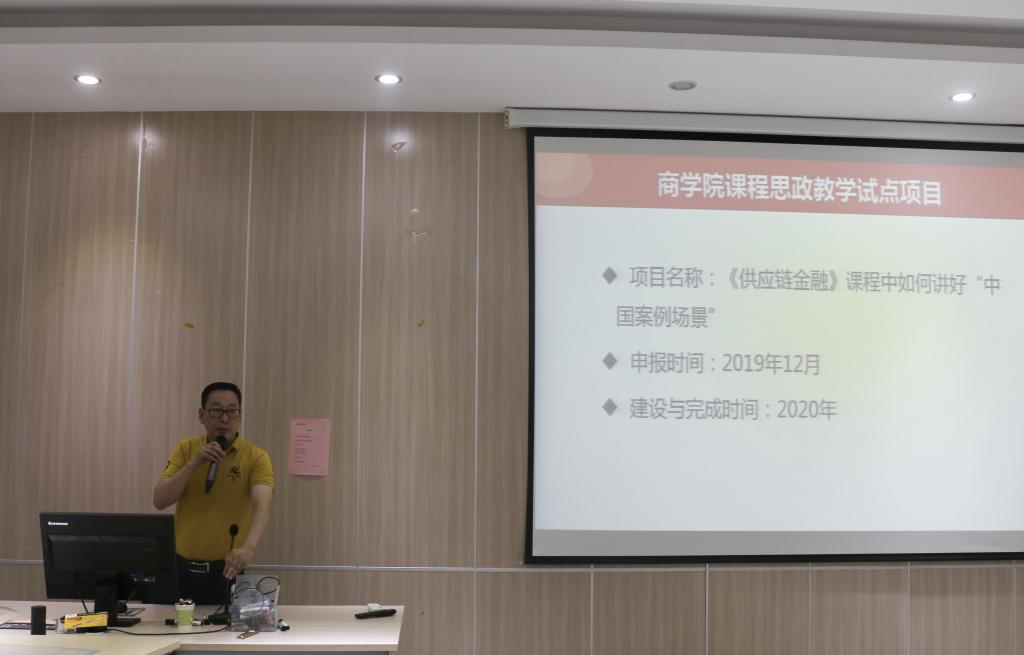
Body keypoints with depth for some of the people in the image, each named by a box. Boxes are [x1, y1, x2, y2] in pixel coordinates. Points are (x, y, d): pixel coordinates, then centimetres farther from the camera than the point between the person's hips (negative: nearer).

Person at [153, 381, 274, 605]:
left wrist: (248, 548, -41)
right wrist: (194, 464, -16)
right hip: (182, 567, 2)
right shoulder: (185, 449, 3)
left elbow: (262, 507, -23)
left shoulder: (256, 457, -8)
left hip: (226, 569, -2)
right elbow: (159, 501, -5)